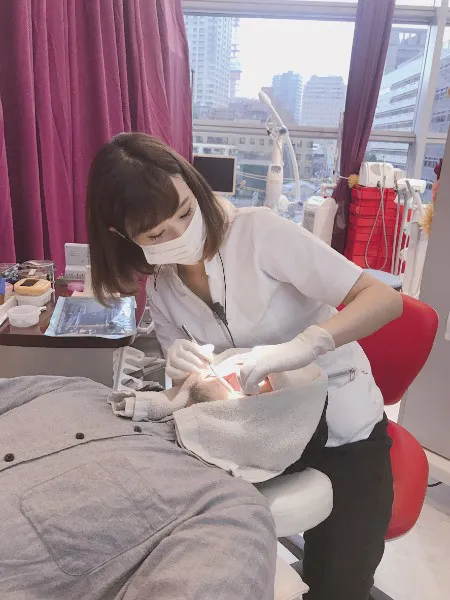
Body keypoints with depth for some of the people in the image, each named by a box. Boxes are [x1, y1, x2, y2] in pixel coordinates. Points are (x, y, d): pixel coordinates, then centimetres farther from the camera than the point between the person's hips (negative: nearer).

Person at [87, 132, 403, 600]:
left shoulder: (257, 231, -20)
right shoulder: (161, 292, -3)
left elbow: (386, 299, -23)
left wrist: (303, 345, -39)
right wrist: (181, 374, -20)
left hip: (343, 433, -3)